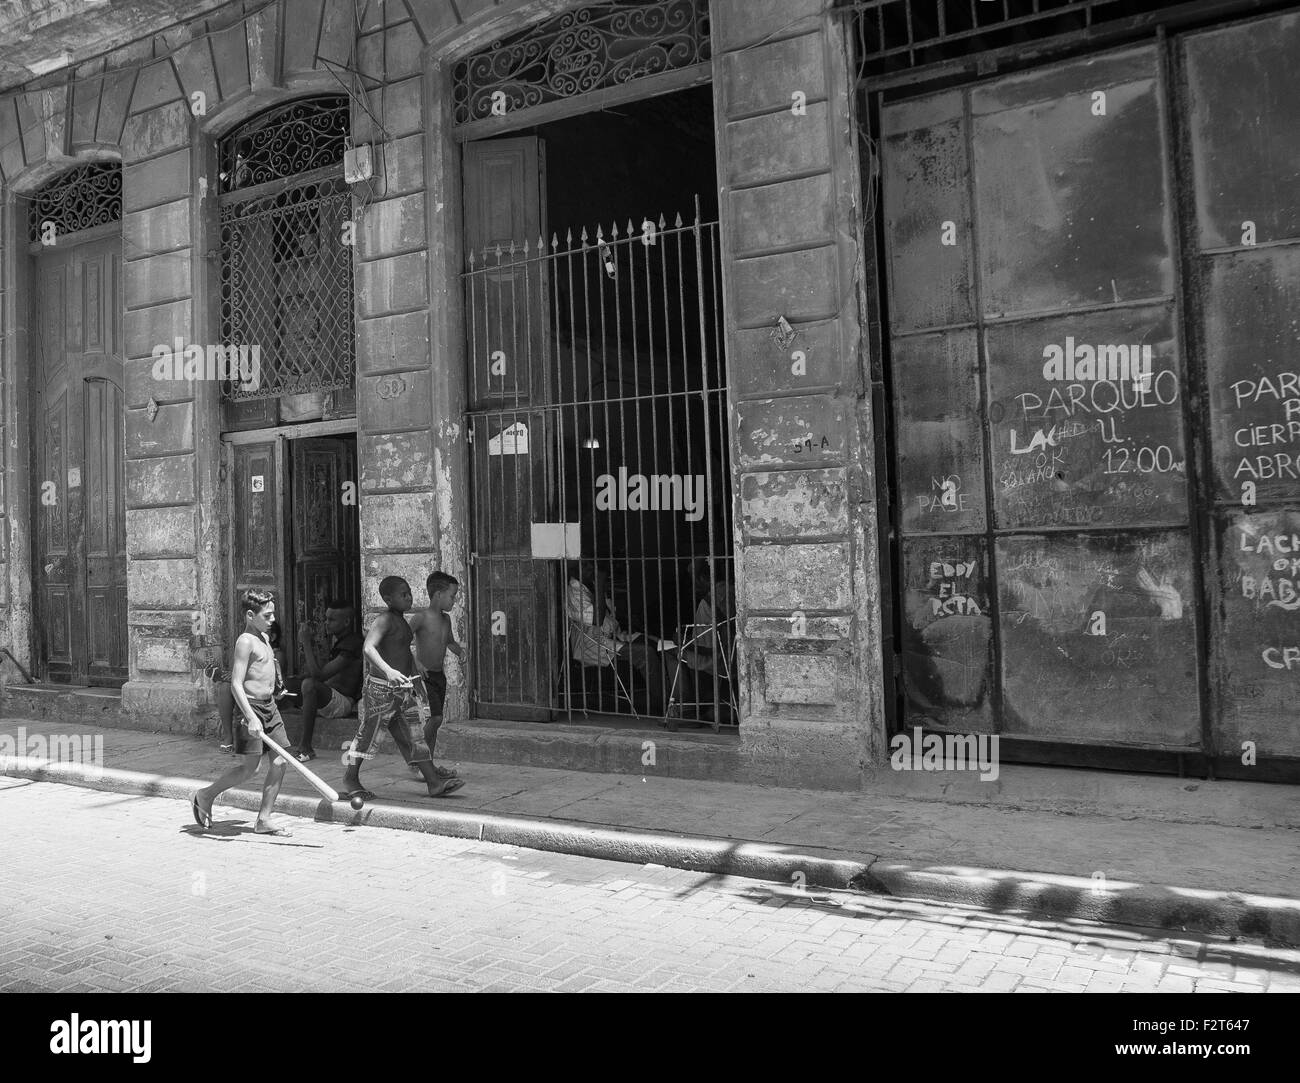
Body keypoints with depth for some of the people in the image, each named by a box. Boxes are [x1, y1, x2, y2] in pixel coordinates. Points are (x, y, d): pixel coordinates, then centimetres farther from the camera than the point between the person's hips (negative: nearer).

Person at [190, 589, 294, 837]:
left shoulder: (264, 637, 14)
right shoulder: (245, 641, -13)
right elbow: (236, 684, -20)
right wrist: (251, 717, -27)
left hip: (269, 706, 9)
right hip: (250, 706, -8)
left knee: (279, 764, 3)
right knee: (249, 767, -6)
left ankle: (263, 820, 10)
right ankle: (204, 796, 16)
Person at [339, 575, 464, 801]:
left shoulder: (402, 620, 13)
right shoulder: (385, 619, -15)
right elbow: (368, 647, -29)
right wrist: (388, 671, -41)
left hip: (403, 687, 9)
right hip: (382, 687, -8)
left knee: (414, 735, 5)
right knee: (368, 732, 5)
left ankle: (433, 782, 4)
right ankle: (351, 777, 23)